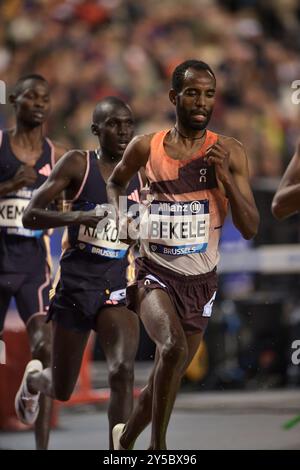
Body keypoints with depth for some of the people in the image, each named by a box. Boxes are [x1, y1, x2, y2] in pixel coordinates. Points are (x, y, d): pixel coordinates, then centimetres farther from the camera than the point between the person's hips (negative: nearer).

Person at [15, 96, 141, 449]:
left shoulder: (140, 175, 6)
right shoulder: (77, 165, -6)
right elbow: (30, 216, -11)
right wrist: (77, 216, -25)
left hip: (117, 287, 2)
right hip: (75, 284, -2)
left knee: (123, 371, -22)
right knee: (62, 391, 12)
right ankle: (33, 378, 49)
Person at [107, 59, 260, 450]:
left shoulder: (230, 153, -4)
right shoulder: (146, 148, -3)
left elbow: (250, 228, -7)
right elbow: (115, 183, 19)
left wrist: (224, 176, -18)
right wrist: (121, 218, -1)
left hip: (200, 281, 2)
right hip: (154, 274, -2)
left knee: (169, 375, 11)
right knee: (174, 348, -29)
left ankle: (126, 437, 38)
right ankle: (158, 445, -15)